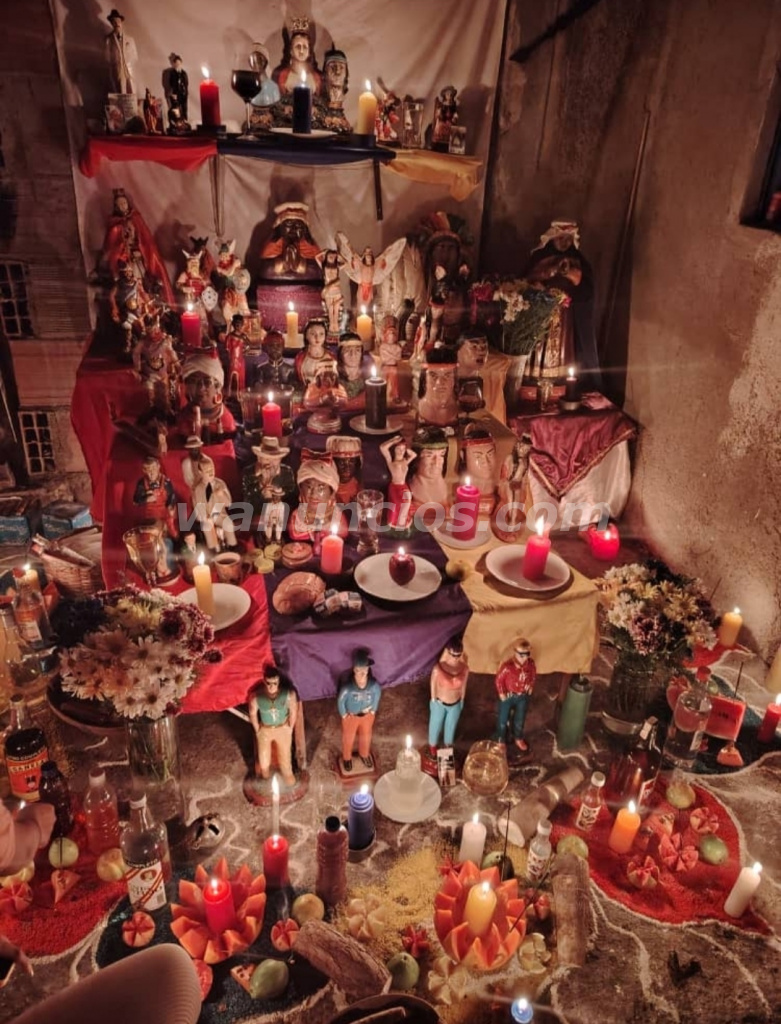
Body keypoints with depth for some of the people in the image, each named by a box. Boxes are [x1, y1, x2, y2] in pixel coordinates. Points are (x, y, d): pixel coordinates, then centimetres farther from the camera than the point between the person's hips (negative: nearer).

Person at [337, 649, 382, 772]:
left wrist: (373, 710, 3)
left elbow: (377, 694, -5)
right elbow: (340, 701, -18)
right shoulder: (348, 687, -36)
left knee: (366, 736, 28)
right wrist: (344, 715, -7)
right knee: (348, 738, 24)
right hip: (351, 716, -2)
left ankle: (364, 755, 60)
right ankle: (347, 758, 55)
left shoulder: (373, 684, -29)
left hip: (367, 714, 2)